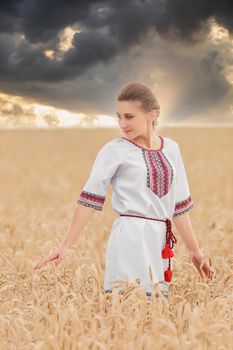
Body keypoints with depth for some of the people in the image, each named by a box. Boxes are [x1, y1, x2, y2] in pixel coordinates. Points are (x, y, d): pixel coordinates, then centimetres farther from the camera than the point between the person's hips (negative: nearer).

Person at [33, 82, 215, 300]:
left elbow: (179, 205, 17)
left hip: (160, 240, 5)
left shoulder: (171, 149, 12)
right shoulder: (114, 150, -1)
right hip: (130, 237, -5)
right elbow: (89, 198, -6)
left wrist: (195, 251, 18)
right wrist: (65, 246, -12)